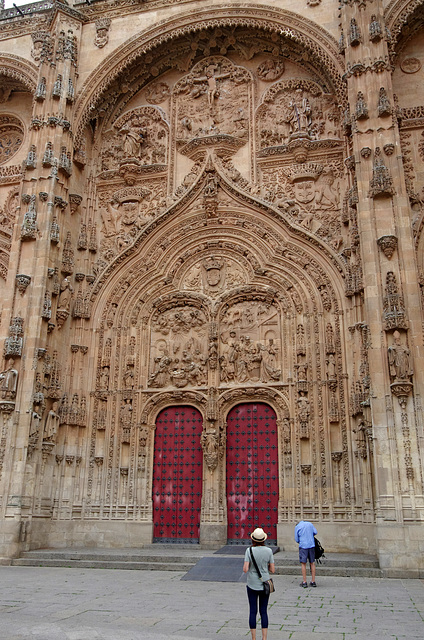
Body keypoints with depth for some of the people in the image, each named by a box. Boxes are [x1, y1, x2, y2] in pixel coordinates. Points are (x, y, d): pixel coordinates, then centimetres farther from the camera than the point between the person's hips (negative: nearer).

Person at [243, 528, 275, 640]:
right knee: (264, 611, 11)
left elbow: (245, 569, -16)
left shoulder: (249, 550, -12)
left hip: (252, 585, -1)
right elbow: (272, 570, -2)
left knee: (253, 611, 9)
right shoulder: (268, 551, -6)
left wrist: (246, 566, 5)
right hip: (265, 584, 2)